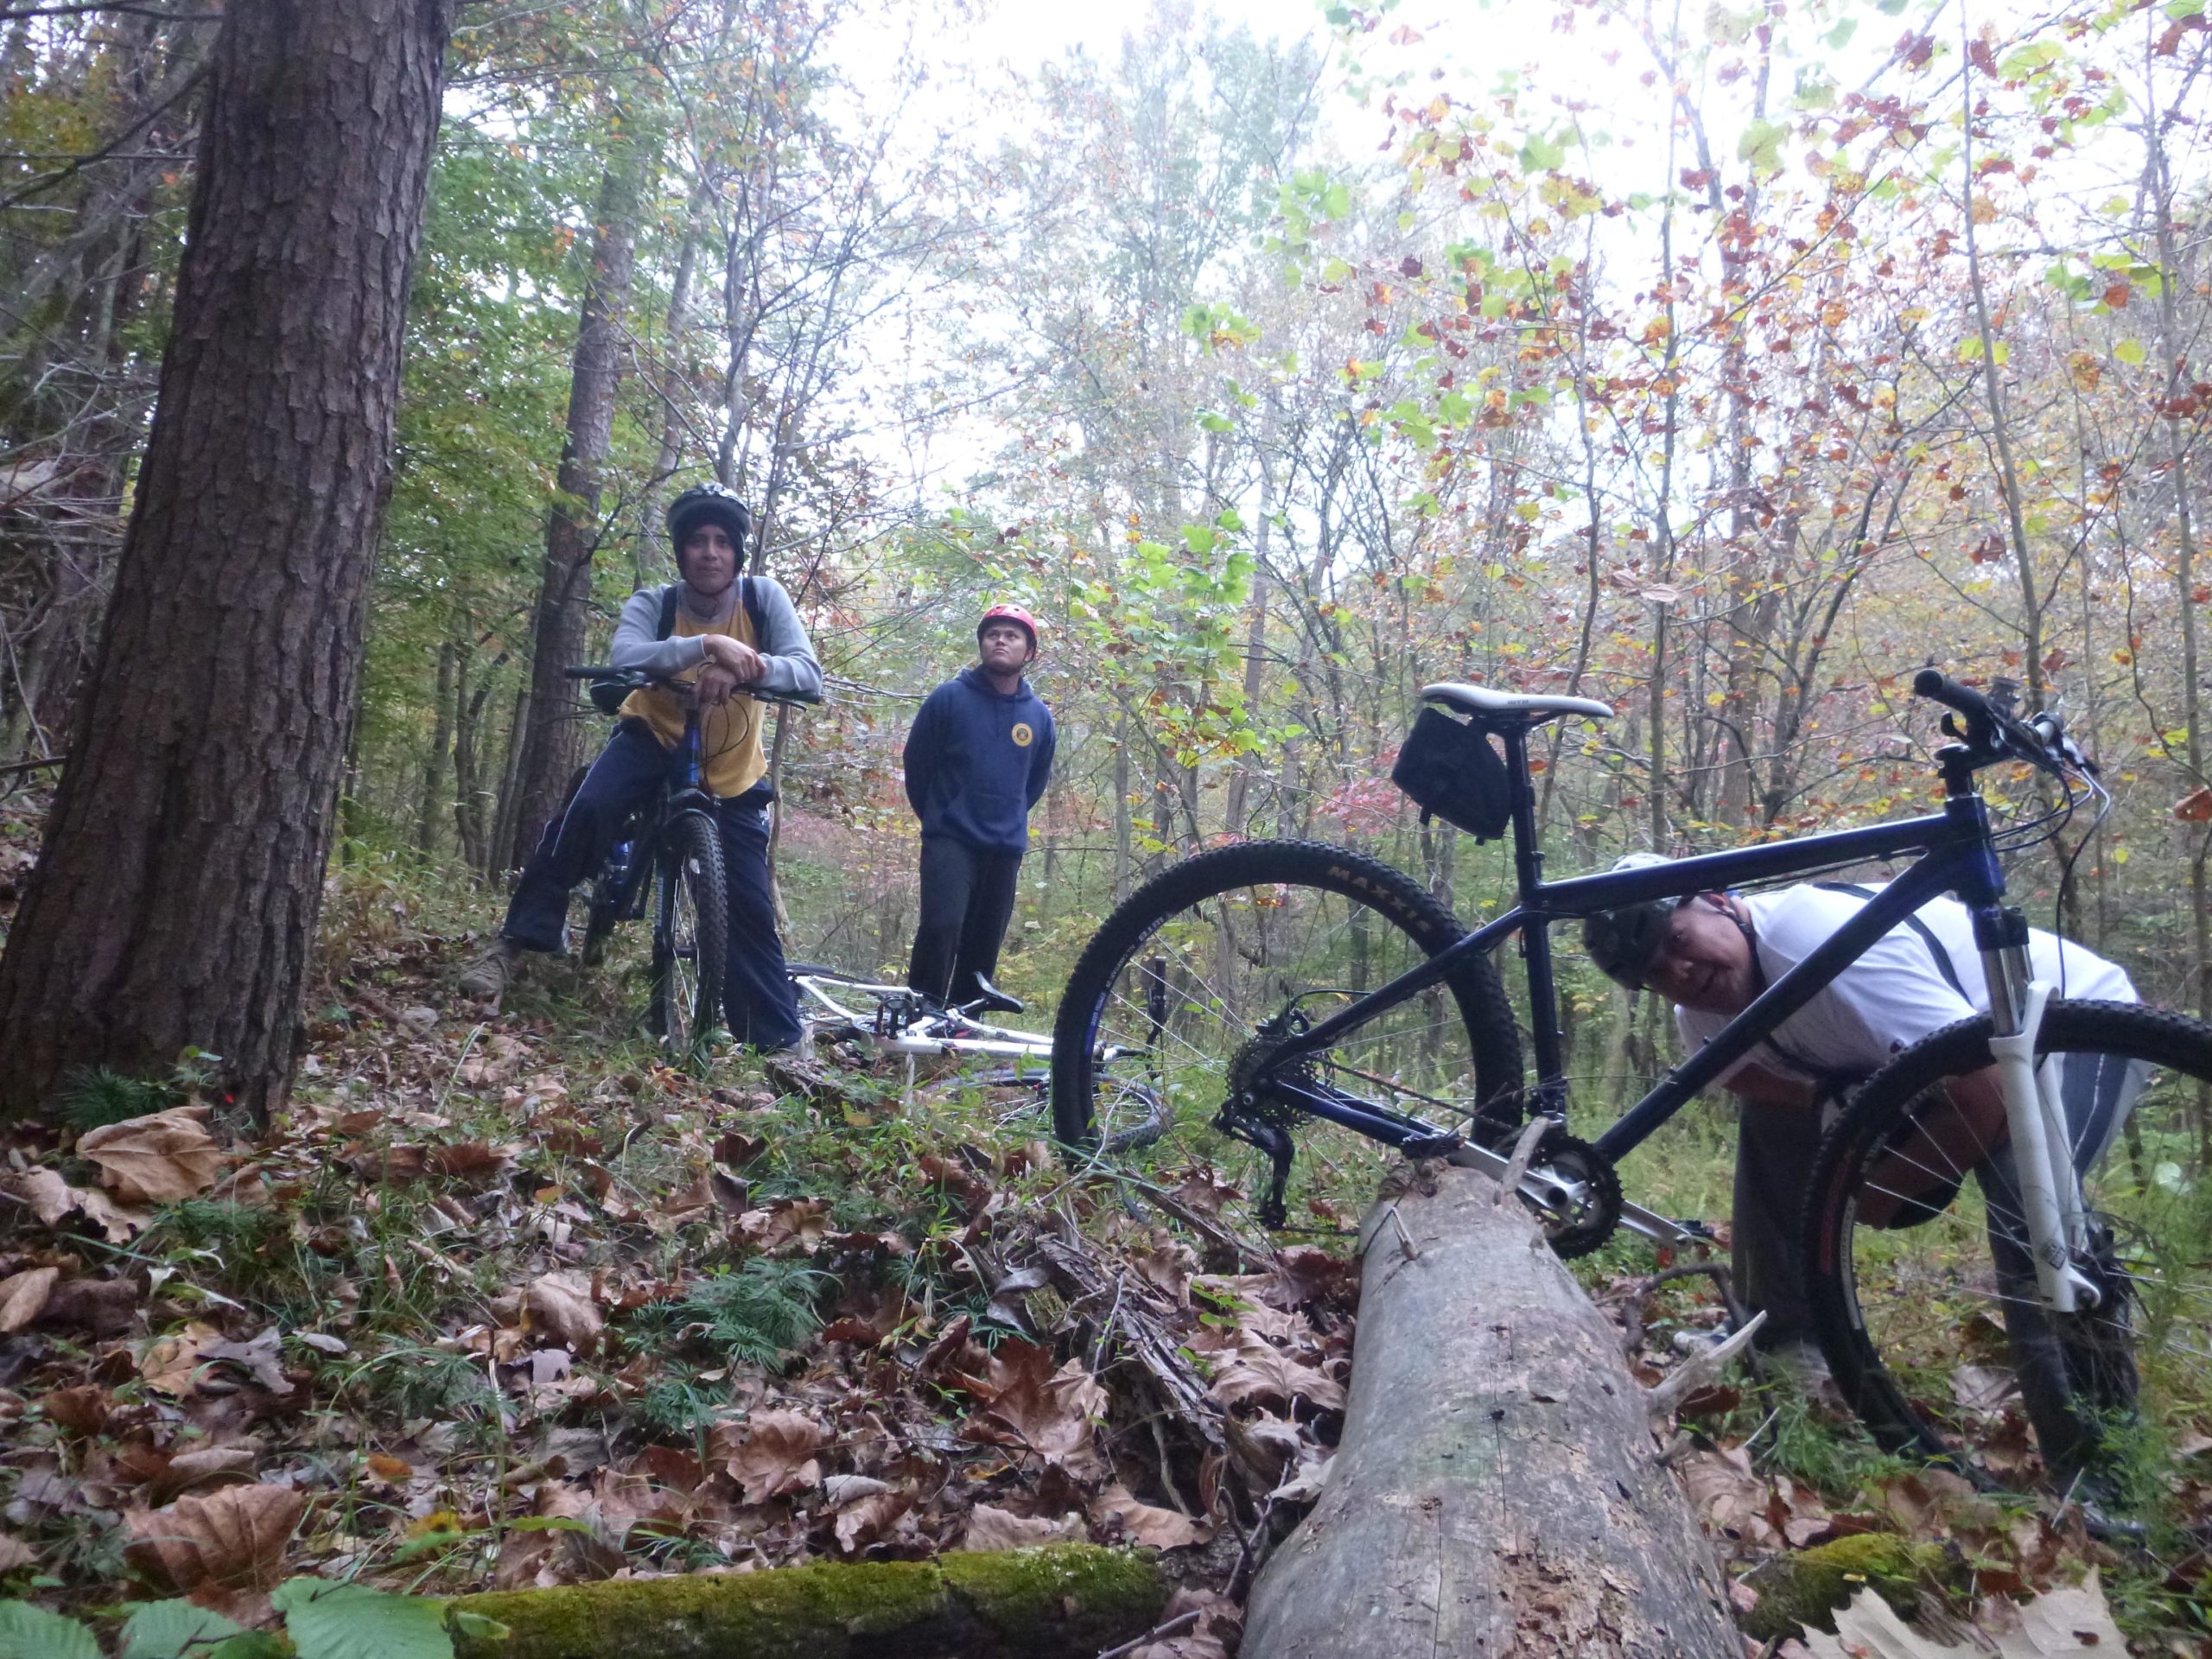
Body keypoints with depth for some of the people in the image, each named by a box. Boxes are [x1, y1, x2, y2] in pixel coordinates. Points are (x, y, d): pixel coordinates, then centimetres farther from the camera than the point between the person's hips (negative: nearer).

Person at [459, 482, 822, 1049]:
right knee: (587, 810, -32)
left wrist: (741, 668, -43)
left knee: (750, 909, -4)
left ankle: (780, 1043, 7)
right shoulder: (653, 604, -16)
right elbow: (623, 658, -37)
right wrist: (708, 645, -48)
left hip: (731, 772, 0)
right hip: (655, 739, 0)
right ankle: (516, 941, -15)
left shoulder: (764, 597, -15)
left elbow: (809, 674, -26)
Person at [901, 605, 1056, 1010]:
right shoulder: (949, 697, -3)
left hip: (1006, 848, 4)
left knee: (984, 942, 6)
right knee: (942, 925, -19)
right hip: (950, 840, -3)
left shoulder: (1040, 716, 5)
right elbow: (916, 762, 7)